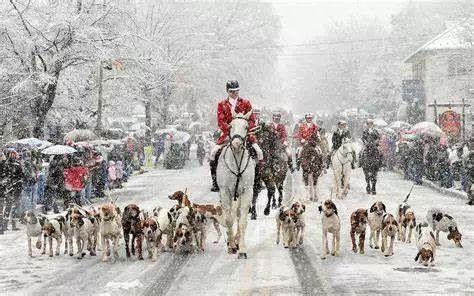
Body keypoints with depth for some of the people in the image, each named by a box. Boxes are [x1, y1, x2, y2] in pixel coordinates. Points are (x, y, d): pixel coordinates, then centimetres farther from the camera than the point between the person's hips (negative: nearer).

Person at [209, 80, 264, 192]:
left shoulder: (245, 103, 8)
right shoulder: (222, 104, 8)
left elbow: (252, 120, 4)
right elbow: (221, 121, -2)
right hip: (228, 133, 0)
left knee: (258, 152, -16)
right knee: (214, 153, -15)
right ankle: (215, 181, -4)